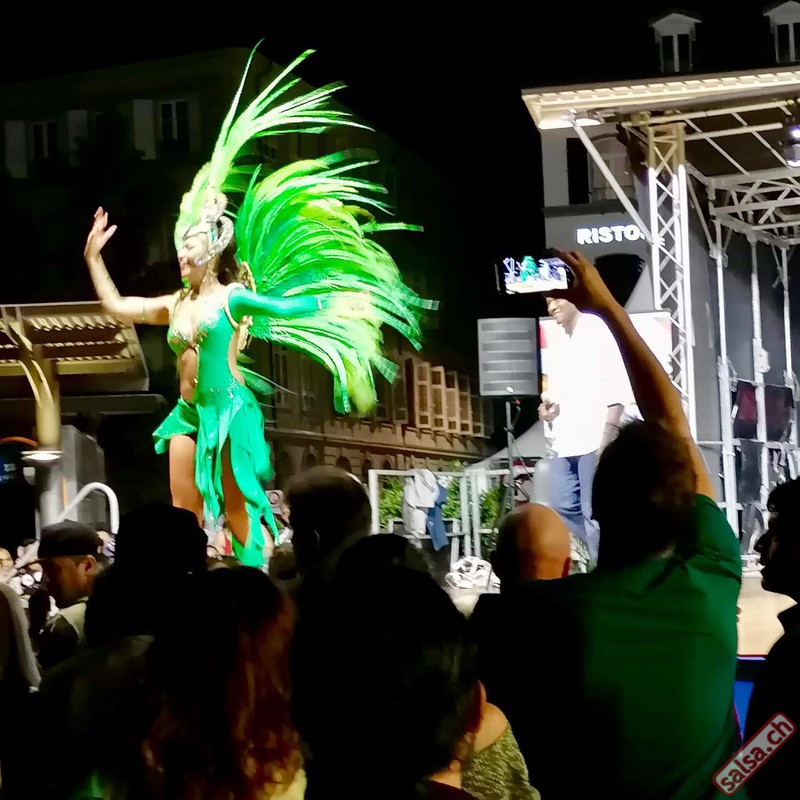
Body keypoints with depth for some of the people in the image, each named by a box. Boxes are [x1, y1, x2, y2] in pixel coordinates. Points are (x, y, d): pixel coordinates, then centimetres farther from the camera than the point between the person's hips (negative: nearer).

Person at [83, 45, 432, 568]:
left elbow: (287, 307, -3)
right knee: (183, 512, 4)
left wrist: (337, 299, -7)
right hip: (188, 413, 6)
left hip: (229, 409, -6)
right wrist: (94, 257, 18)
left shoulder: (232, 297, -3)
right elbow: (116, 306, 19)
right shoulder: (175, 304, 13)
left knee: (238, 509, -2)